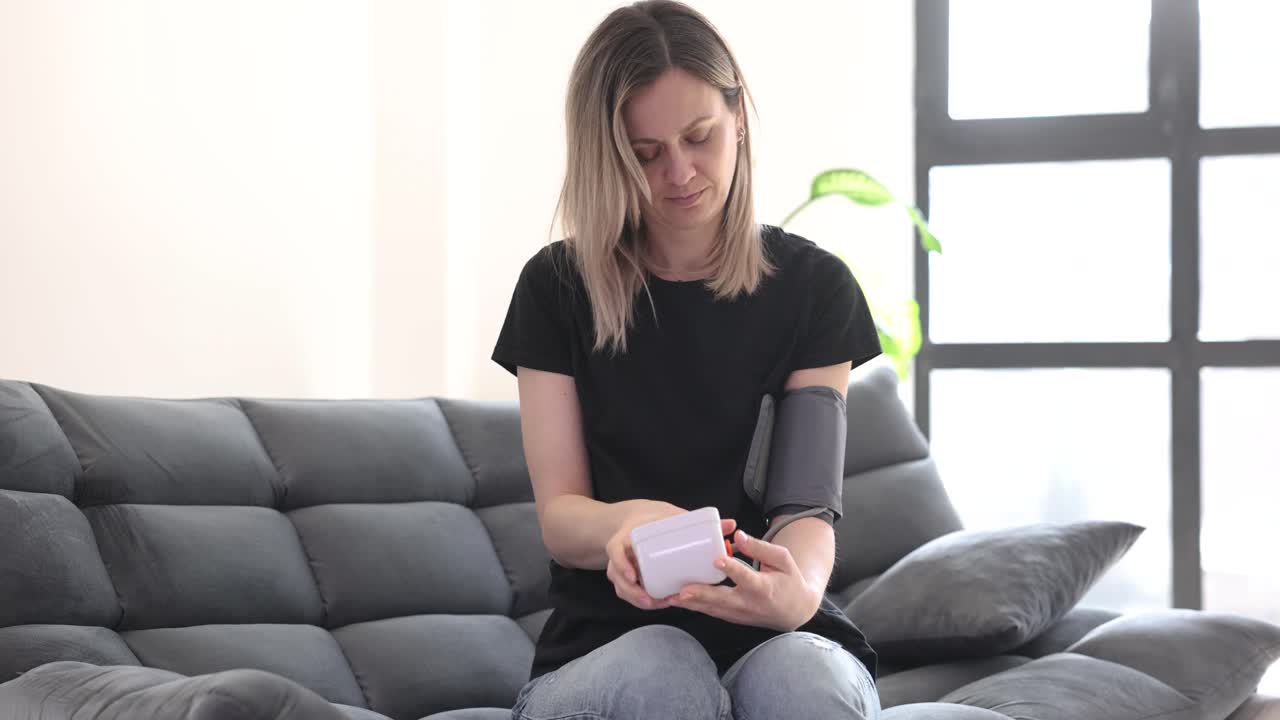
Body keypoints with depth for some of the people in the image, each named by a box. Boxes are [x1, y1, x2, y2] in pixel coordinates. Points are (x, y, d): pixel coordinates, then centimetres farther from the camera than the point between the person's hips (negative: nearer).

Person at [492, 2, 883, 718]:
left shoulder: (813, 285, 4)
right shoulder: (558, 288, 5)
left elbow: (809, 503, -5)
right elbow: (559, 513, 0)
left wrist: (798, 589, -31)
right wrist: (627, 525, -27)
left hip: (779, 635, 0)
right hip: (607, 641, 0)